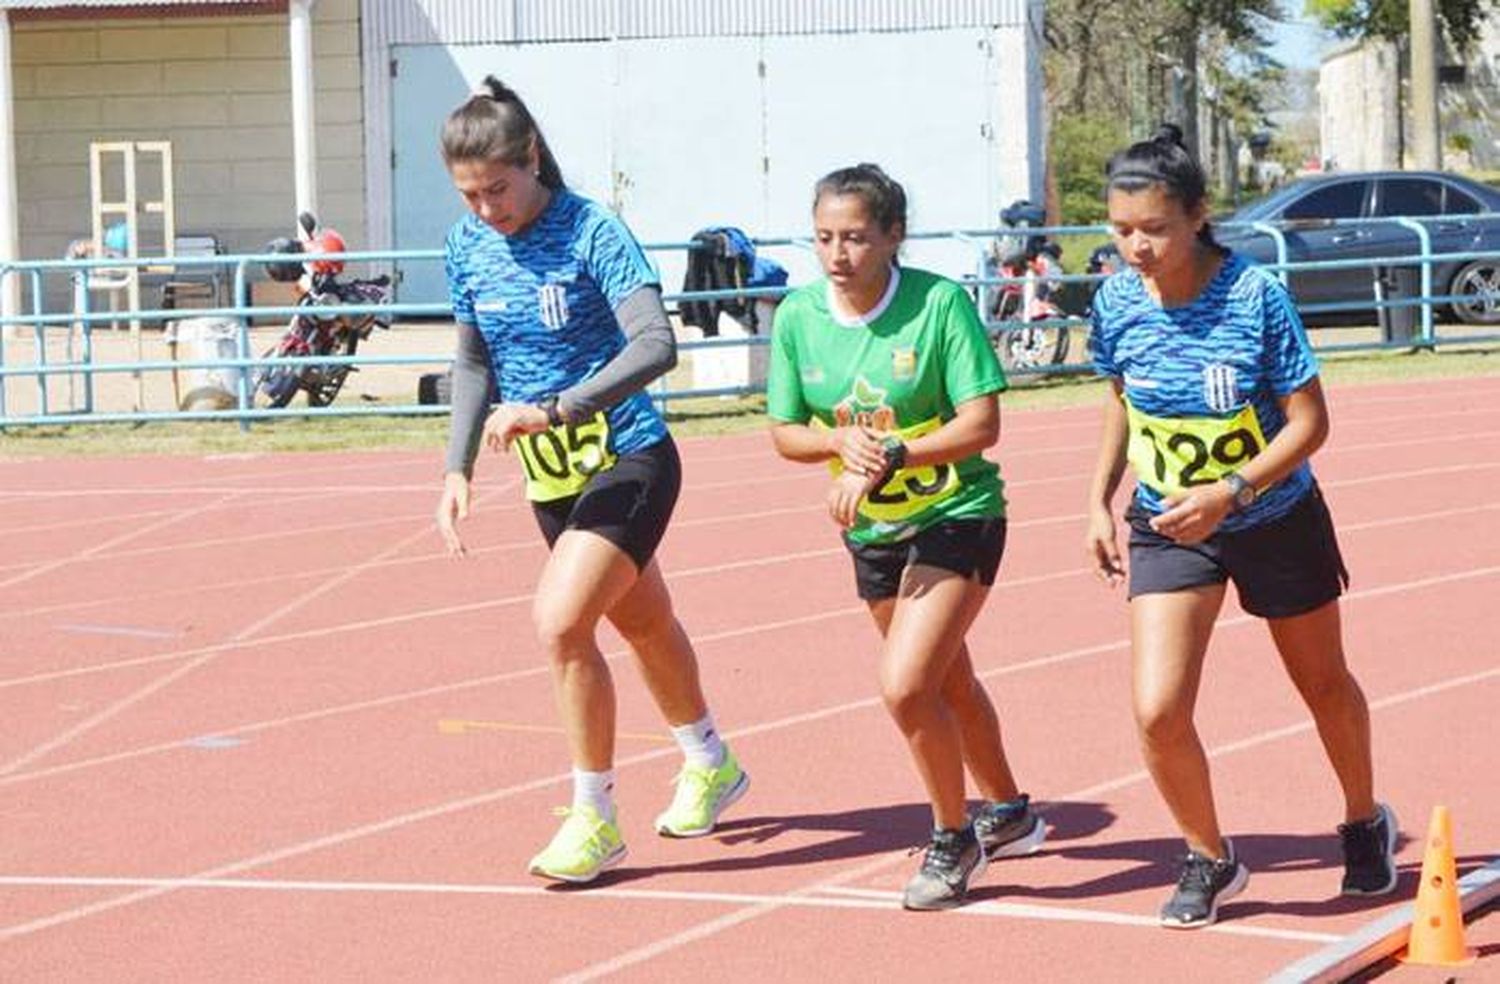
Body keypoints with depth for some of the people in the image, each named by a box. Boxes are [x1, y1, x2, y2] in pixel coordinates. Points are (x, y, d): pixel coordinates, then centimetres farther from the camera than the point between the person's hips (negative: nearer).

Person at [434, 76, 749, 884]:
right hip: (551, 477, 7)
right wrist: (459, 467, 2)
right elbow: (474, 360, 12)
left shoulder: (593, 233, -20)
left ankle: (594, 817, -8)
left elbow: (655, 346, -31)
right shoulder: (468, 248, -1)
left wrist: (554, 410, -40)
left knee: (560, 620, -22)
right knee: (641, 622, 24)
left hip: (627, 461, -7)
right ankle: (709, 765, 47)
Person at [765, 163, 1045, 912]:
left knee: (905, 686, -17)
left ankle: (953, 838, 5)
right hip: (872, 528, 6)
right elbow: (785, 433, 0)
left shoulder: (940, 303, -20)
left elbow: (980, 423, -21)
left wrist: (887, 457, -29)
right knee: (948, 685, 21)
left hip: (956, 516, -6)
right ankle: (1009, 814, 45)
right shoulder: (798, 316, -7)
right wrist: (840, 440, -21)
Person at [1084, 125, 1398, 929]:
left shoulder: (1257, 296, -23)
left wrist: (1228, 493, -29)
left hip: (1275, 521, -2)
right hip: (1168, 526, 2)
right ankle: (1209, 860, 10)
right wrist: (1100, 502, 4)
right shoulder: (1116, 303, -11)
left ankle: (1366, 823, 46)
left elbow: (1309, 422, -18)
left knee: (1325, 687, 18)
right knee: (1157, 711, -14)